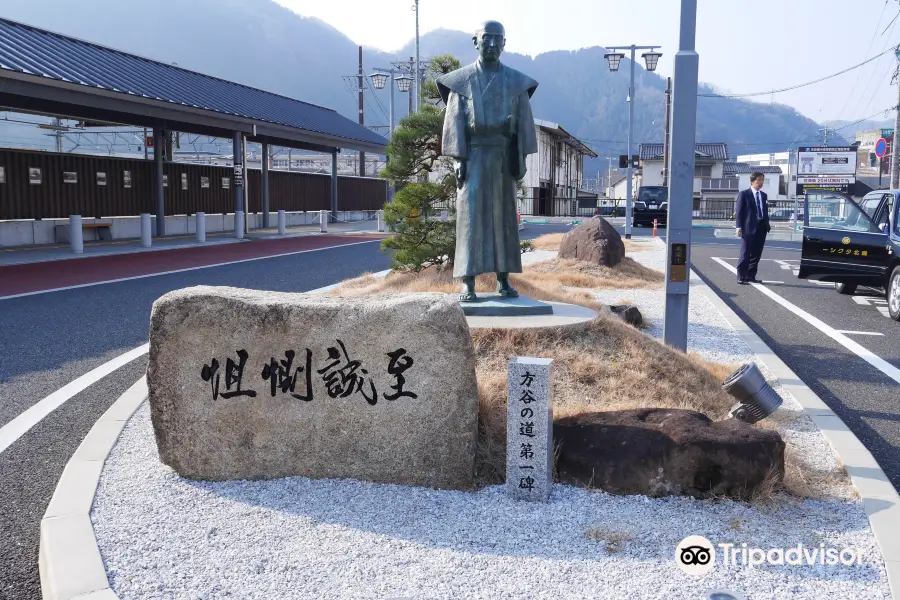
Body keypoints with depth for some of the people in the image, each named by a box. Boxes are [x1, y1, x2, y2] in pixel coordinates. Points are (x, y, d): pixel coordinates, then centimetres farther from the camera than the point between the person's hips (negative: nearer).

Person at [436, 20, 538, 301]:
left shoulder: (516, 81, 9)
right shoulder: (461, 80, 3)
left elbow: (524, 122, 6)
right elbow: (454, 122, -3)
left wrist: (521, 158, -2)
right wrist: (458, 159, -12)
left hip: (503, 157, 2)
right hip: (473, 156, -2)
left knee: (504, 217, 4)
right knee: (471, 216, -9)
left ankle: (503, 280, 11)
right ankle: (468, 283, -7)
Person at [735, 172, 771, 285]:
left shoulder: (764, 195, 17)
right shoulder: (744, 194, -1)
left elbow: (765, 211, 20)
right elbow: (739, 211, -6)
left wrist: (767, 225, 9)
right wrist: (738, 226, -14)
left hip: (761, 228, 6)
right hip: (749, 228, -6)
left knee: (756, 254, 8)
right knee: (745, 254, -5)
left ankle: (751, 276, 16)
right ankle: (741, 277, -3)